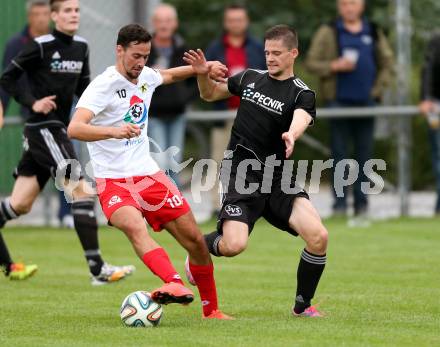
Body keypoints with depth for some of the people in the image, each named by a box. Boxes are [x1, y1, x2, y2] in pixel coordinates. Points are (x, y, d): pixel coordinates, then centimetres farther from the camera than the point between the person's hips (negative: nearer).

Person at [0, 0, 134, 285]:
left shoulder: (81, 47, 10)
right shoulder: (40, 46, -11)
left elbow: (82, 88, 20)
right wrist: (32, 102, -16)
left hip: (59, 130, 8)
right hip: (42, 129, -8)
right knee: (82, 190, -15)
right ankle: (97, 269, -15)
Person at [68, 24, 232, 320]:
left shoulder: (146, 76, 6)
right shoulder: (104, 85, -16)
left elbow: (168, 75, 33)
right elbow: (74, 129, -31)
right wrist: (113, 131, -47)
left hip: (148, 173, 7)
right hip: (114, 181, -7)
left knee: (195, 239, 4)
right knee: (135, 227, -37)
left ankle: (211, 310, 22)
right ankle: (176, 285, -56)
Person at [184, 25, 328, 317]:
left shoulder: (302, 94, -2)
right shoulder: (250, 78, 9)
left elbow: (301, 118, -26)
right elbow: (210, 94, 24)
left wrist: (291, 134, -49)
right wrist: (203, 74, 3)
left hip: (278, 177, 0)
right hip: (241, 172, 0)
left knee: (318, 236, -18)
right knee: (233, 245, -21)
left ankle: (303, 306, 4)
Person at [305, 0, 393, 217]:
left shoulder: (374, 33, 12)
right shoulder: (328, 33, 4)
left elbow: (387, 63, 15)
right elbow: (311, 63, 1)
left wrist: (377, 89, 2)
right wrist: (334, 66, -15)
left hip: (366, 102, 2)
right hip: (339, 101, -2)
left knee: (364, 154, 4)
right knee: (340, 153, -3)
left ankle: (361, 204, 9)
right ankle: (340, 203, 0)